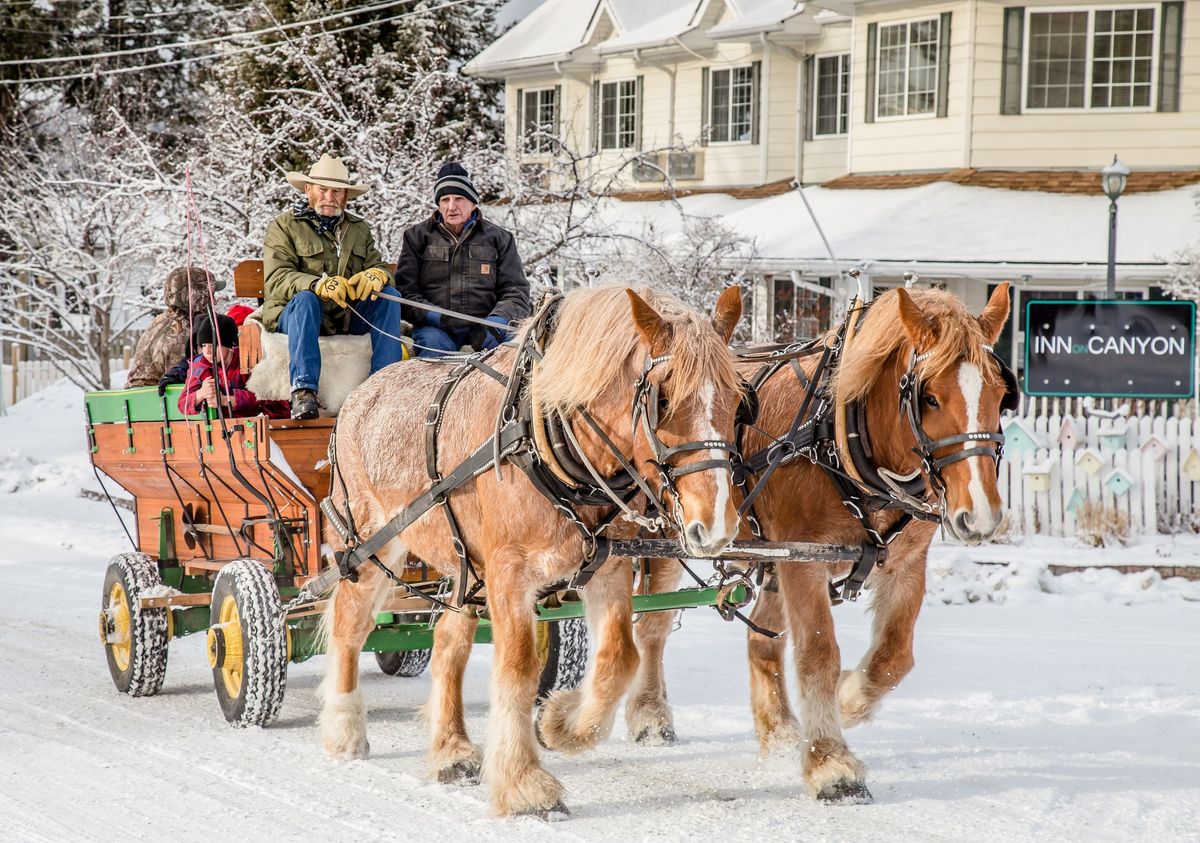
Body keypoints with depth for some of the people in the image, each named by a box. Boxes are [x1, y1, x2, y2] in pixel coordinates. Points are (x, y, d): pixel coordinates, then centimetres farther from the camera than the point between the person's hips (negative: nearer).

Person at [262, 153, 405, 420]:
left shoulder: (359, 228, 19)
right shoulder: (283, 226, 2)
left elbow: (379, 266, 8)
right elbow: (276, 279, -12)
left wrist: (376, 275, -20)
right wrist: (318, 284, -32)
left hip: (348, 318, 4)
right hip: (292, 314, -4)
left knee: (389, 294, -17)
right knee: (305, 299, -36)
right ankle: (303, 392, -46)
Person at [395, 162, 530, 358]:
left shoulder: (499, 238, 15)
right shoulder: (418, 236, 14)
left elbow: (516, 292, 9)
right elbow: (405, 291, 4)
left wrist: (496, 321, -14)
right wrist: (436, 317, -15)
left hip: (483, 327, 1)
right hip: (435, 327, -1)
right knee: (433, 343, -36)